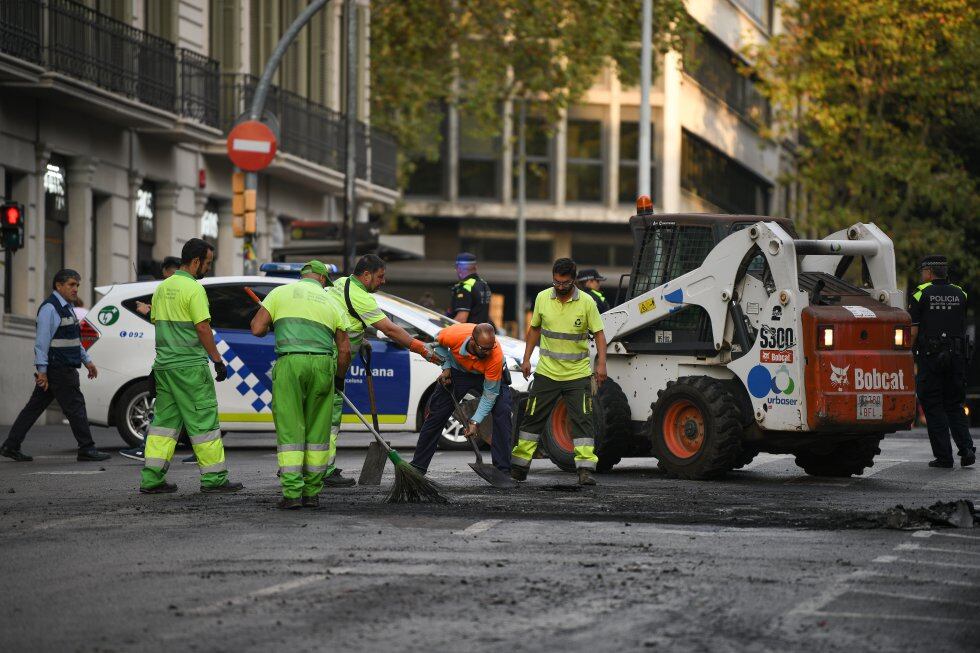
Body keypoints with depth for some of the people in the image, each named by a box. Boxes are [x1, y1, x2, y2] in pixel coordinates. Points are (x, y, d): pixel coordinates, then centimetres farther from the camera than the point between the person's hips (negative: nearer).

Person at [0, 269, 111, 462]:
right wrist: (42, 371, -20)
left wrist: (87, 361, 26)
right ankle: (87, 449, 0)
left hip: (65, 369, 10)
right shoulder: (49, 308, -12)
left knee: (35, 407, 9)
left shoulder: (67, 307, 20)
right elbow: (42, 341, -17)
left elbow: (75, 340, 29)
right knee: (75, 407, -6)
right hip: (58, 369, -10)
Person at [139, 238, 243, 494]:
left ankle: (151, 479, 7)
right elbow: (203, 328, -15)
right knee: (203, 422, -1)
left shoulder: (162, 288, 13)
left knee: (164, 420, 11)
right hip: (190, 367, -8)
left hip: (163, 365, 8)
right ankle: (214, 478, 2)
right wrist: (218, 360, -10)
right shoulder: (194, 289, -12)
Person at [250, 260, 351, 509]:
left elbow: (257, 329, 6)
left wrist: (271, 325, 29)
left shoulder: (281, 292, 12)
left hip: (290, 362, -2)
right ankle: (312, 493, 11)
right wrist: (337, 378, 35)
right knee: (318, 431, 10)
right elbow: (344, 350, 18)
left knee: (290, 430, -1)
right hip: (323, 365, 2)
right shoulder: (331, 303, 19)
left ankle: (292, 493, -8)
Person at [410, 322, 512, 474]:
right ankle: (418, 466, 9)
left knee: (502, 412, -22)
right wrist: (446, 368, -16)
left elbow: (490, 394, -29)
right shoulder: (454, 335, -36)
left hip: (489, 376, -2)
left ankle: (503, 468, -17)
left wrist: (476, 421, -33)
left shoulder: (496, 356, -39)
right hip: (458, 370, 2)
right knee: (436, 414, -2)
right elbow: (438, 342, -7)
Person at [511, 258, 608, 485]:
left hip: (578, 374, -2)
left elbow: (599, 334, -4)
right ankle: (519, 467, 16)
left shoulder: (586, 302, -7)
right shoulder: (542, 298, 1)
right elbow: (534, 329, 13)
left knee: (582, 421, -8)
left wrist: (601, 364, -15)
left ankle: (585, 470, -8)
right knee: (533, 418, 6)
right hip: (547, 371, 2)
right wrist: (526, 359, 8)